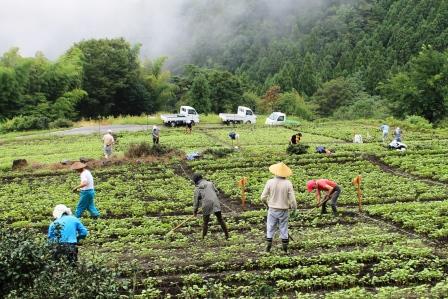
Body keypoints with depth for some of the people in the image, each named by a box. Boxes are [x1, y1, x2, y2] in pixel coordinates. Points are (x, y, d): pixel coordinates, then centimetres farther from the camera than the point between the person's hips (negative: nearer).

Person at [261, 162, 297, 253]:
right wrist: (294, 208, 8)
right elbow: (292, 198, -10)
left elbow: (263, 197, -6)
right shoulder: (288, 183, -12)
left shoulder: (270, 182, -11)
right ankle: (285, 248, 18)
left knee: (270, 229, 11)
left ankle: (268, 247, 12)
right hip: (283, 211, 0)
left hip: (272, 209, 0)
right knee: (284, 229, 12)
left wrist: (266, 202, 16)